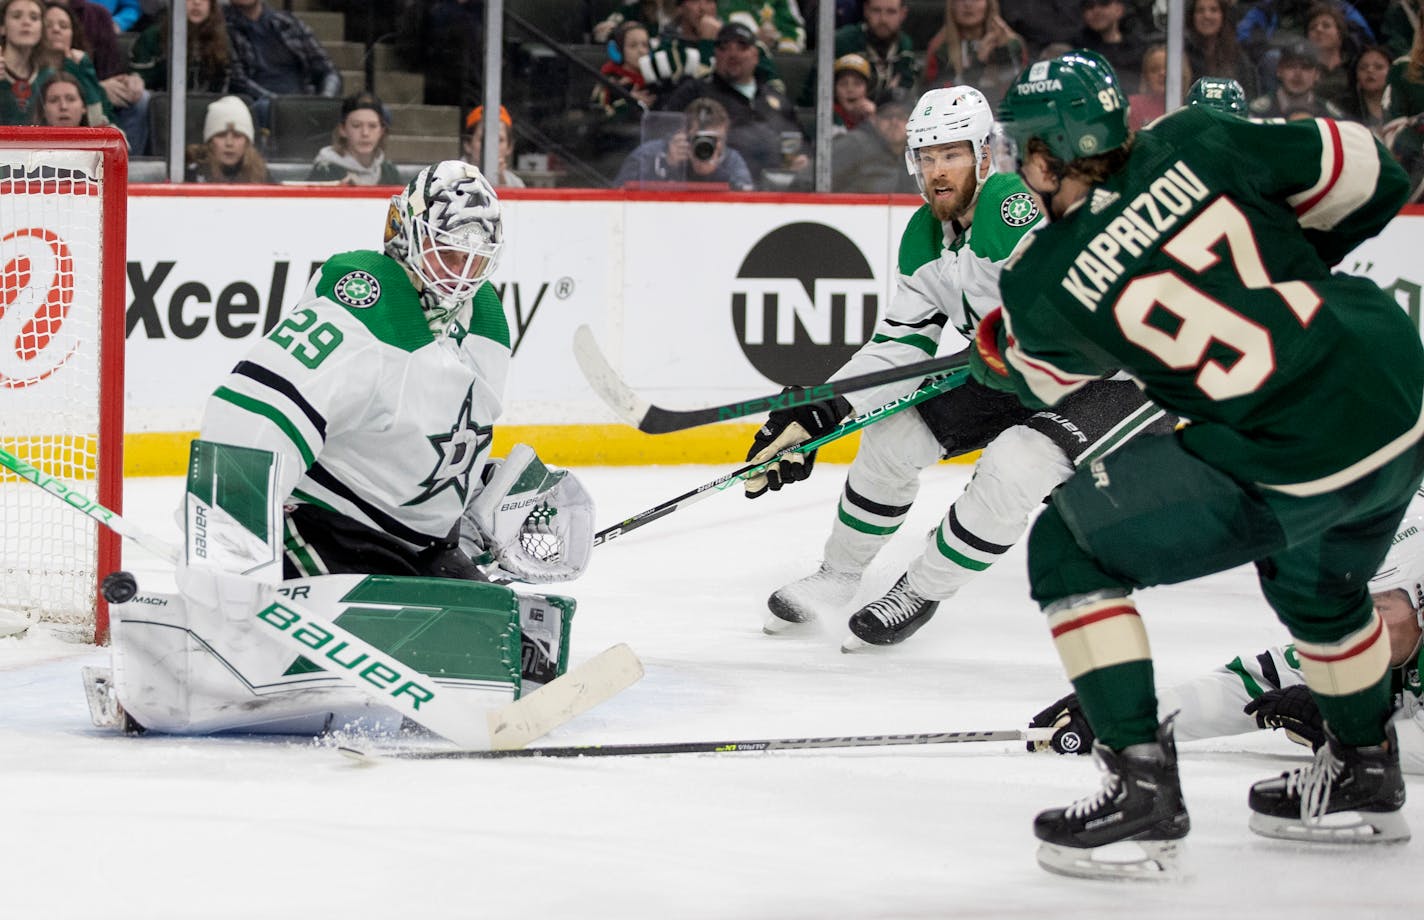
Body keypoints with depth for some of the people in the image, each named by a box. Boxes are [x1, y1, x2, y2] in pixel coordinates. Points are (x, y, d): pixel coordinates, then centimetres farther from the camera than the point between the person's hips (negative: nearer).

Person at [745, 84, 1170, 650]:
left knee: (1014, 466, -28)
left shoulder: (1016, 206, -27)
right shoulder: (924, 237, 1)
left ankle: (922, 591, -5)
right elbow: (901, 344, 2)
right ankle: (839, 576, 24)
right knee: (893, 433, 4)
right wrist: (820, 411, -8)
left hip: (1114, 377, -9)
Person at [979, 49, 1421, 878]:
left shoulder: (1044, 286, -7)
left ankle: (1143, 786, 4)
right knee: (1316, 582, 35)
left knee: (1070, 546, 9)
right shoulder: (1197, 143, 0)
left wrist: (993, 351, 38)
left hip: (1289, 473, -6)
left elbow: (1045, 377, 16)